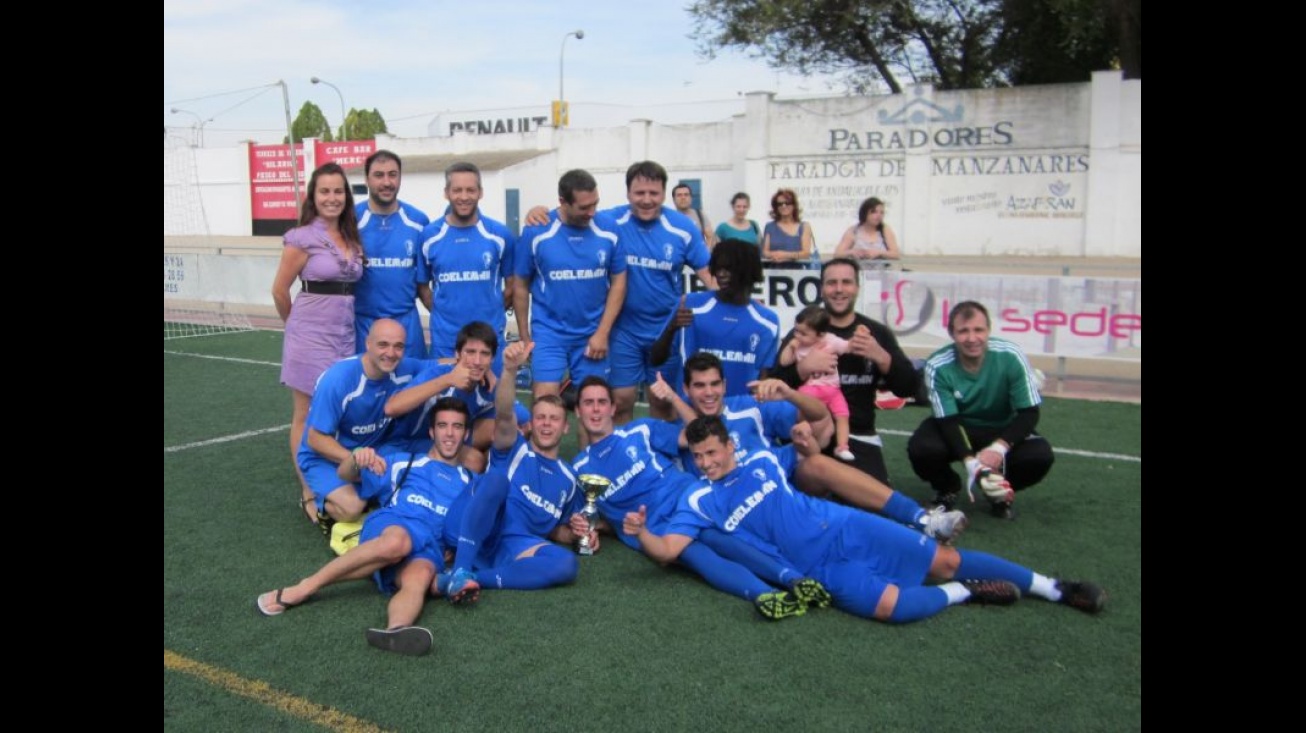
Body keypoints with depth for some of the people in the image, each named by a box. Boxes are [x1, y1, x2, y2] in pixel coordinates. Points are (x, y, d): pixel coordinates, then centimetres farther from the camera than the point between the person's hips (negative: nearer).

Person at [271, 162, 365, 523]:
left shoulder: (352, 238, 9)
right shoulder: (302, 238, -9)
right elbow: (279, 291, -4)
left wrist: (339, 322, 13)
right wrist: (297, 325, 8)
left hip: (345, 336, 6)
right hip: (311, 337, -6)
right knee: (306, 417, 3)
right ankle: (309, 495, 12)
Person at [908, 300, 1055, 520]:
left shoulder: (1011, 357, -23)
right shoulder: (938, 366, -23)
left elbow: (1029, 413, -20)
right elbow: (949, 421, -23)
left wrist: (1000, 447, -37)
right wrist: (970, 461, -41)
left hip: (1002, 431, 1)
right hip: (957, 429, 0)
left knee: (1040, 455, -28)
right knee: (921, 448, -31)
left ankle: (1000, 492, 6)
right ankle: (947, 488, 6)